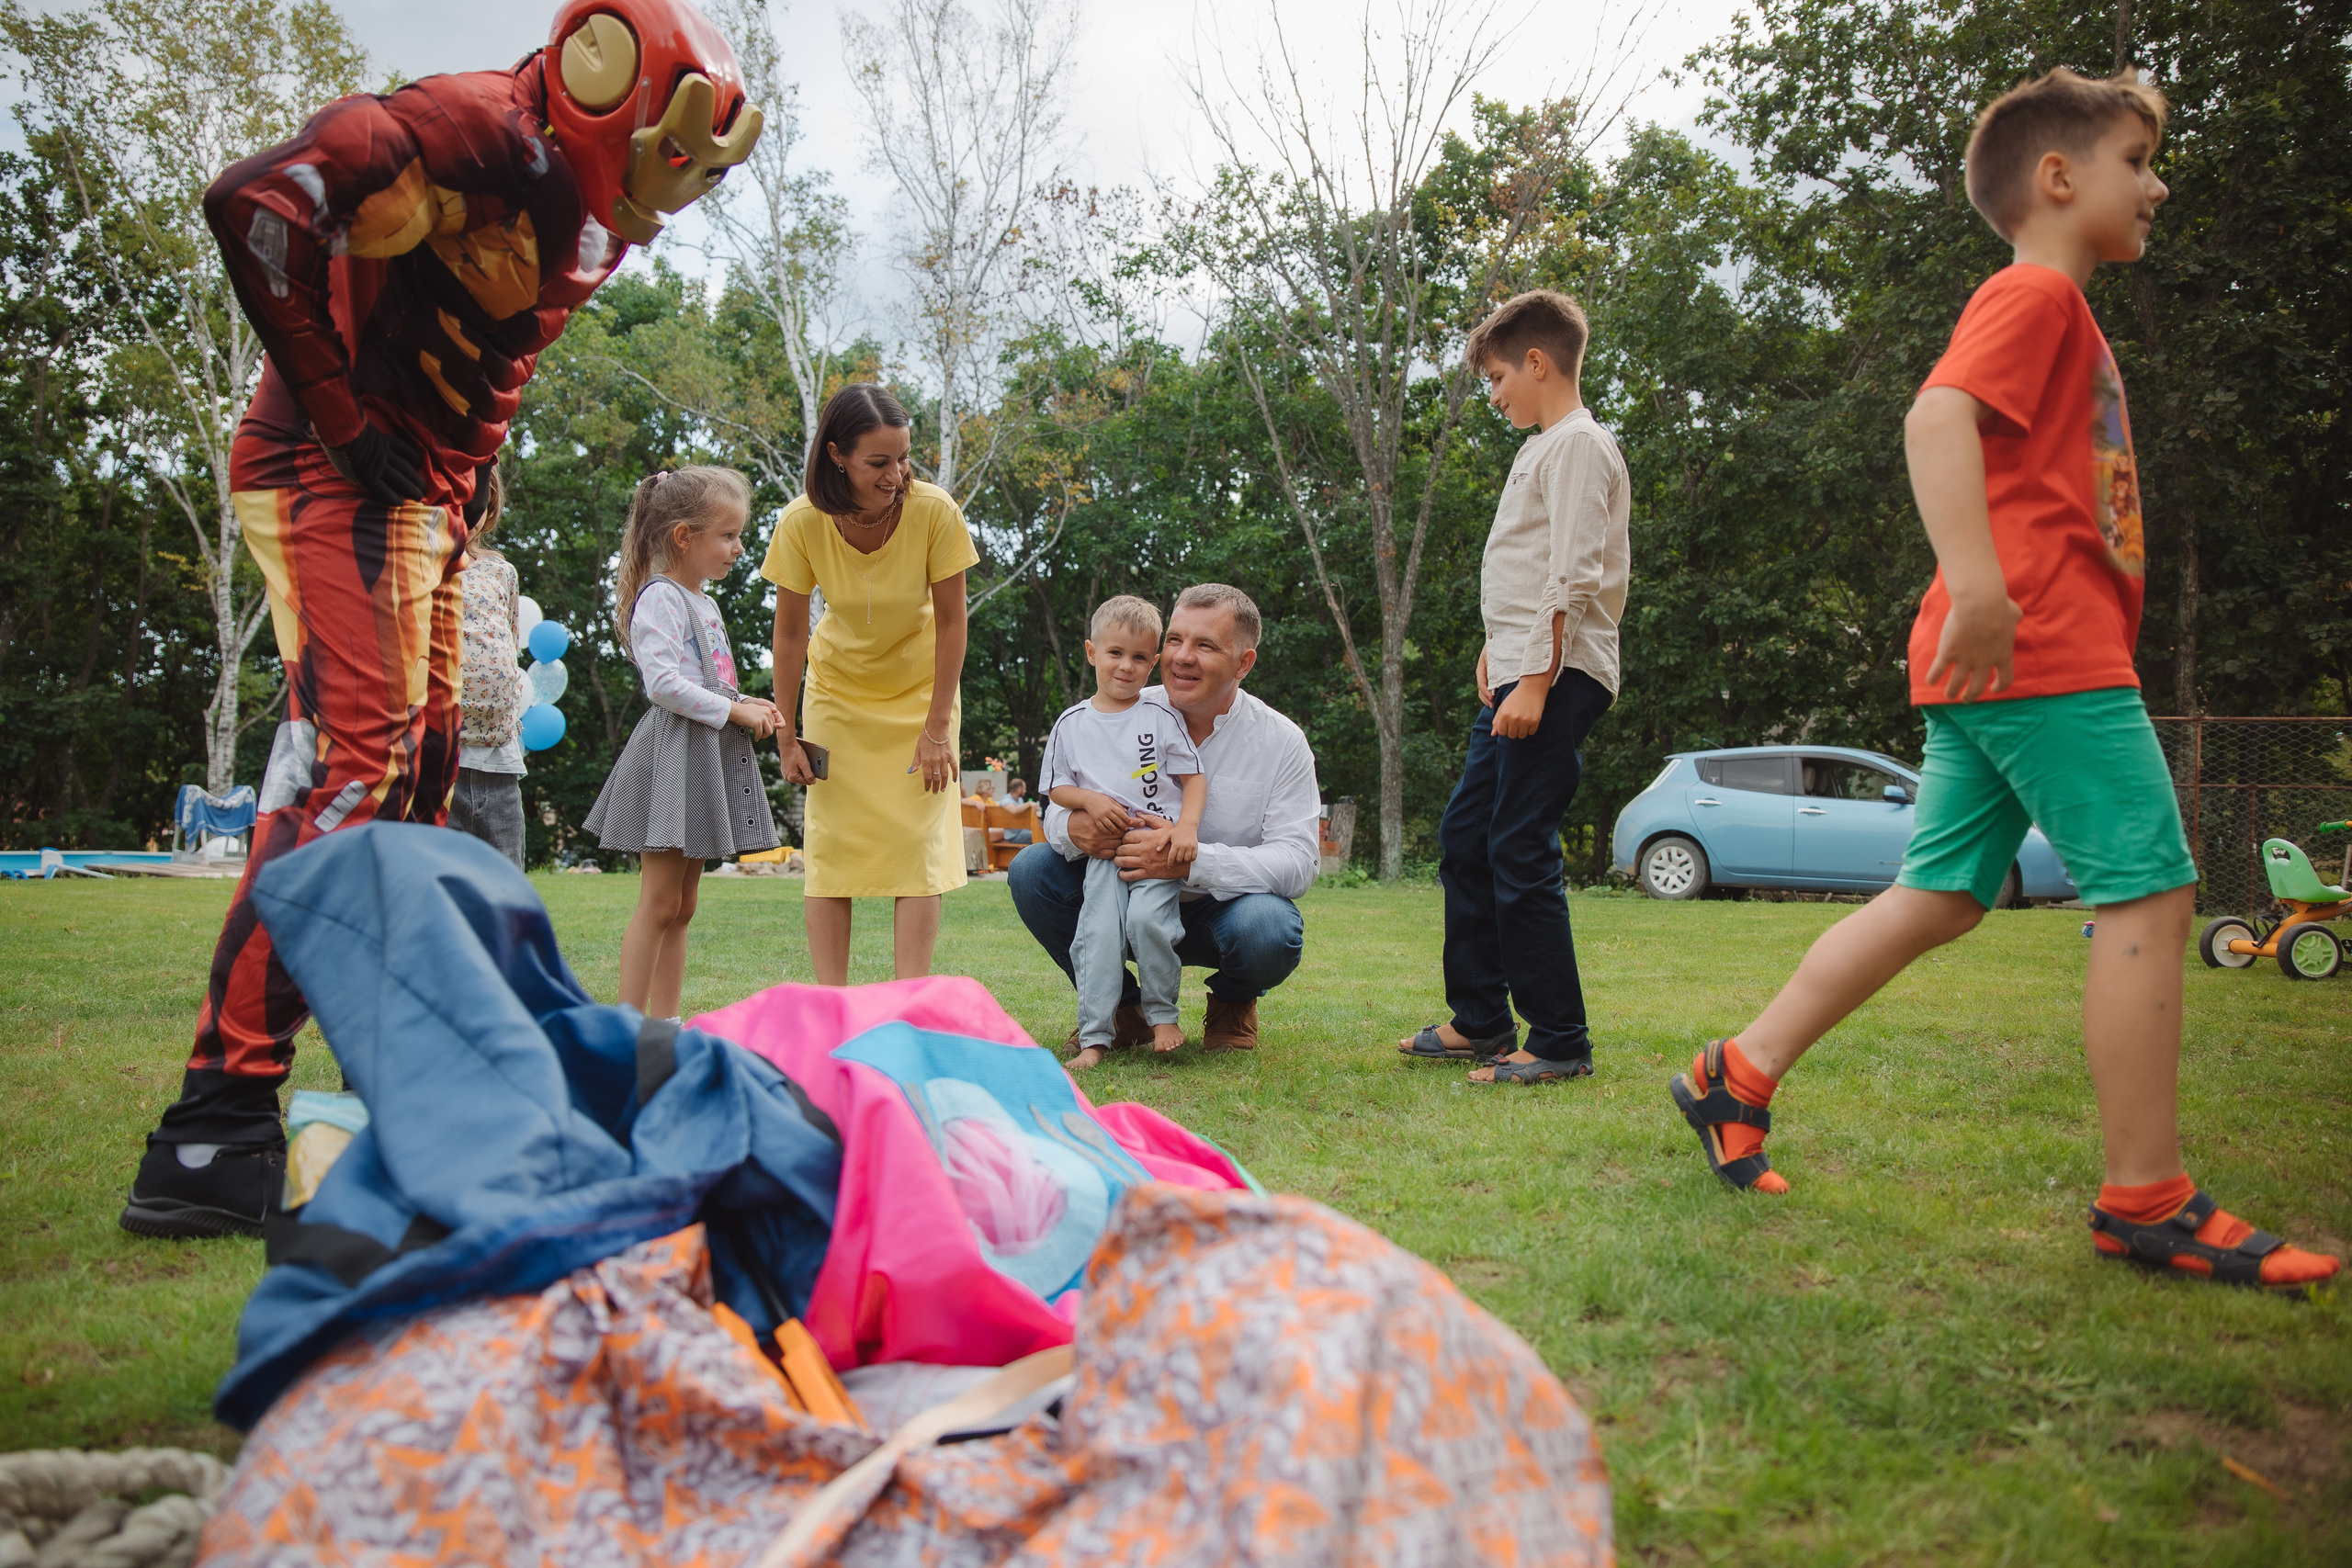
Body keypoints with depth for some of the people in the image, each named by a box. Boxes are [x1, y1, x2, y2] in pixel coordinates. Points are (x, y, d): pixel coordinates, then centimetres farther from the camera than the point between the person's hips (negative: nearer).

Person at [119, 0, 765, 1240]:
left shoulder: (593, 213, 14)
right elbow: (254, 204, -26)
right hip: (340, 479, -10)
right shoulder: (474, 134, -16)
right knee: (351, 762, -18)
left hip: (423, 496, 10)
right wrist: (344, 416, -21)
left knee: (419, 767, 11)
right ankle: (209, 1138, -16)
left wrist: (470, 473, 12)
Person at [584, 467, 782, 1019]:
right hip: (674, 752, -10)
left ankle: (665, 1023, 15)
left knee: (681, 906, 10)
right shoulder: (659, 598, -10)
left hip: (708, 755, 10)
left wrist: (749, 705, 9)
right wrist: (734, 710, -17)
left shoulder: (703, 603, 19)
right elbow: (663, 683, -20)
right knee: (659, 902, -9)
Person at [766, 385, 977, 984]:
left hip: (919, 690, -1)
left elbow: (950, 621, -15)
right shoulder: (802, 522, -22)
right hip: (836, 691, 1)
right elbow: (790, 632, -11)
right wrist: (786, 735, -7)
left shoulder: (935, 511, -25)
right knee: (831, 844, -3)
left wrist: (937, 728, -14)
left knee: (920, 843, -7)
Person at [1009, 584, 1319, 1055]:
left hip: (1219, 908, -2)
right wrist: (1072, 827, -30)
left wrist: (1189, 860, -36)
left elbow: (1298, 862, -20)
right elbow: (1058, 804, -1)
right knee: (1031, 869, -18)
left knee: (1268, 929, -36)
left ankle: (1233, 1004, 5)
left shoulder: (1281, 741, -11)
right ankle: (1125, 1008, 2)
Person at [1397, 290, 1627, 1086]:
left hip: (1556, 676, -10)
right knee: (1464, 836, 12)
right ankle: (1481, 1021, 21)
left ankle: (1559, 1043, -3)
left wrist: (1534, 682, -22)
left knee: (1520, 850, -11)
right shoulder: (1543, 448, 22)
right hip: (1519, 673, 10)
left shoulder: (1578, 445, -8)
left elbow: (1573, 576, -17)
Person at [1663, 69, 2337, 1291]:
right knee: (2150, 891, -7)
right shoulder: (2036, 294, -4)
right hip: (2046, 650, -10)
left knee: (1942, 894, 9)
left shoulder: (2054, 313, 28)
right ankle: (2146, 1200, -2)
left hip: (1994, 665, 10)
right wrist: (1979, 586, -34)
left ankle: (1740, 1074, 9)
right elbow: (1936, 417, -23)